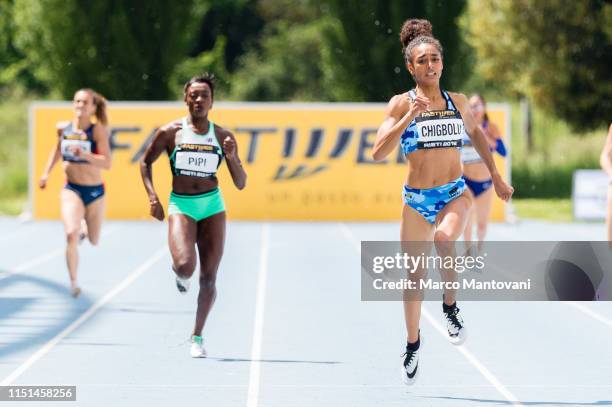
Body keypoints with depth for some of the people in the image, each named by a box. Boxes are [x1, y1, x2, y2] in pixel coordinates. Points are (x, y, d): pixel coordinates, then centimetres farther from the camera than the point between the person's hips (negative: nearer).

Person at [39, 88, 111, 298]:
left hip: (95, 192, 0)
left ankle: (84, 226, 53)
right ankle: (73, 283, -10)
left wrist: (85, 155, -36)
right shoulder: (63, 128, -3)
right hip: (72, 189, 0)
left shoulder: (98, 130, -14)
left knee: (94, 241, 16)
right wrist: (46, 172, 17)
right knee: (71, 235, -23)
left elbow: (107, 163, -22)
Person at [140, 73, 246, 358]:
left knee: (208, 278, 0)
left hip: (212, 206, 2)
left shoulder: (223, 137, 2)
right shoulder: (170, 132, -2)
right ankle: (178, 274, 16)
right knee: (185, 266, -24)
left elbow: (241, 184, 4)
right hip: (181, 206, -2)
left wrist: (232, 158, -15)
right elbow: (145, 162, 12)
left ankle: (197, 337, 15)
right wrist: (152, 197, -1)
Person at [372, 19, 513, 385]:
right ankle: (413, 344, 31)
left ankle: (451, 305, -10)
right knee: (414, 276, 8)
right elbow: (379, 152, -14)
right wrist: (410, 115, -22)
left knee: (444, 238, -34)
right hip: (417, 199, 0)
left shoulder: (458, 103, 4)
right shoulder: (401, 104, -5)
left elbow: (476, 134, 24)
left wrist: (496, 177, 24)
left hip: (456, 193, 0)